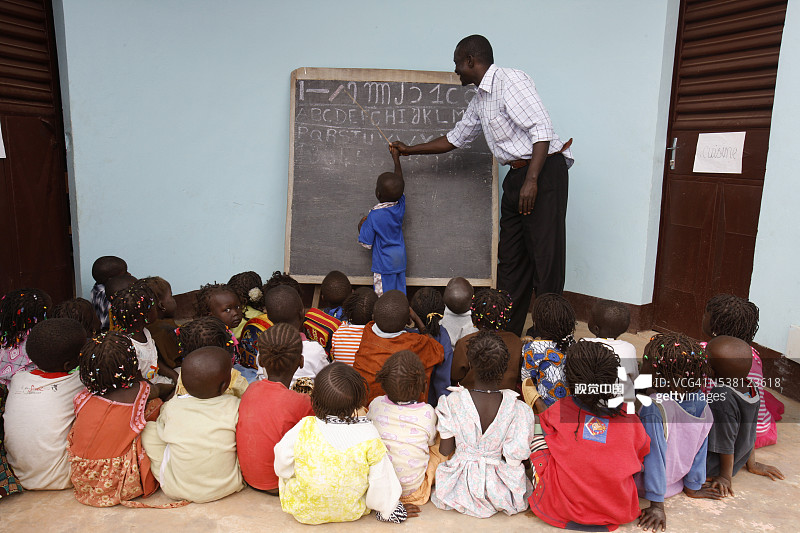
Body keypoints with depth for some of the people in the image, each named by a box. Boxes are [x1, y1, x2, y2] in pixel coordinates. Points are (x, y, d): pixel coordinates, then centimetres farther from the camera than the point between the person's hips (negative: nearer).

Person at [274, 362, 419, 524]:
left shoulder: (303, 430, -24)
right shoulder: (369, 435, -24)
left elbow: (283, 468, -7)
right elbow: (381, 480, -12)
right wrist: (390, 511, 8)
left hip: (303, 511, -1)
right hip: (351, 512, 1)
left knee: (289, 477, 27)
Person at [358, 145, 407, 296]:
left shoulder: (374, 216, -23)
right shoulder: (400, 206, -8)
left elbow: (367, 244, -15)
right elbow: (400, 183, 10)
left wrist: (361, 226, 3)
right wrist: (396, 158, 19)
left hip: (383, 265, -6)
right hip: (400, 261, 6)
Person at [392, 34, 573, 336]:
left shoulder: (510, 81, -9)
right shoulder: (479, 101, 19)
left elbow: (541, 129, -18)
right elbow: (455, 138, 32)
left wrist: (532, 180, -25)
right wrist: (408, 150, 37)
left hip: (545, 171, -9)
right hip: (516, 176, 9)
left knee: (546, 257, -7)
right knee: (510, 257, 10)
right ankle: (505, 334, 19)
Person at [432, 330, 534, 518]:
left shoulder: (452, 402, -21)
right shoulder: (518, 409, -21)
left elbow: (445, 450, -10)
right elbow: (516, 458, -15)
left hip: (461, 486, 1)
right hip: (500, 489, -1)